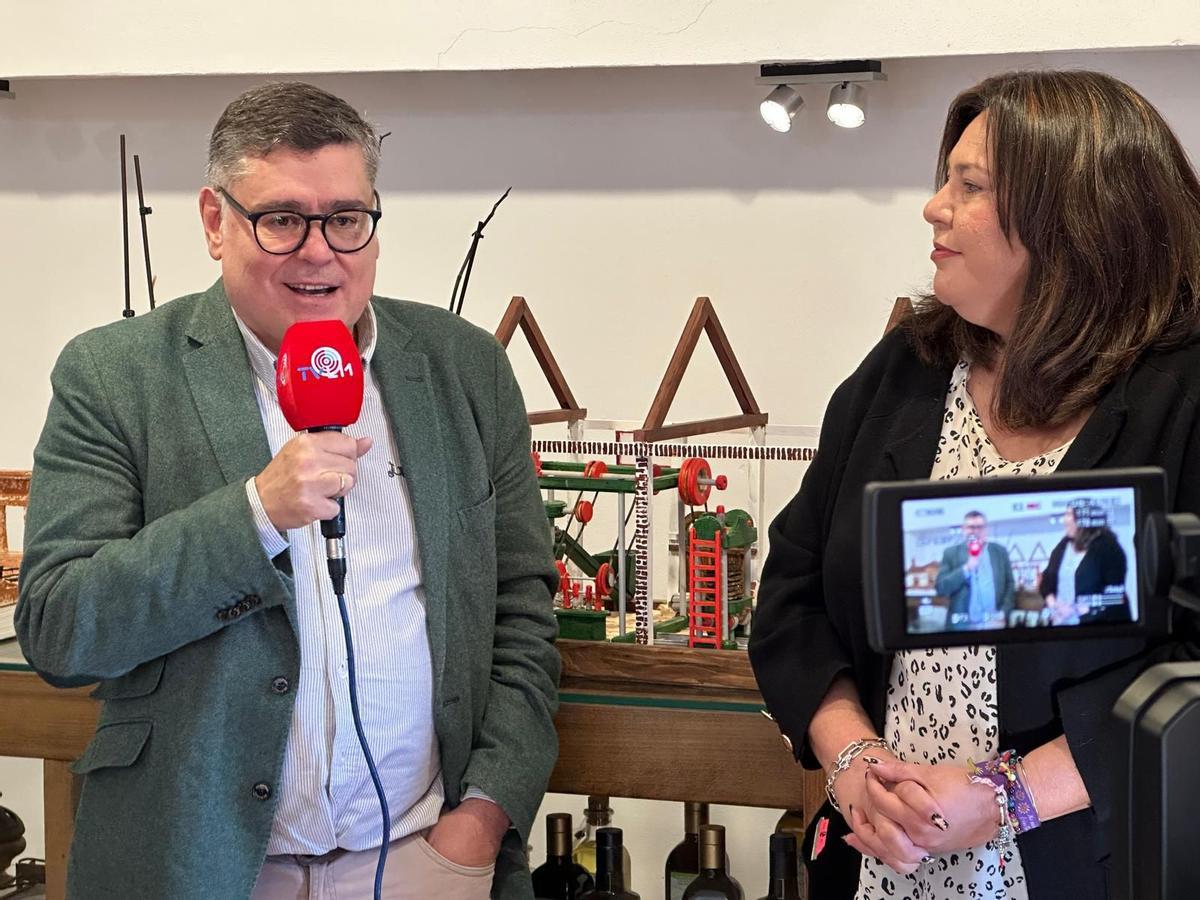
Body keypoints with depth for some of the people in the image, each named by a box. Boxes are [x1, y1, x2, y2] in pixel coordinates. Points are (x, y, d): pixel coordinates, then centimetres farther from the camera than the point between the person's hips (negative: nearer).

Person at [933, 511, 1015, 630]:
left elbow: (1010, 586, 8)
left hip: (994, 623, 1)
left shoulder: (1000, 552, 9)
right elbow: (940, 588, -4)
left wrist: (1003, 614, -5)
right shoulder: (951, 553, 4)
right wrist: (966, 569, -13)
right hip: (962, 625, -1)